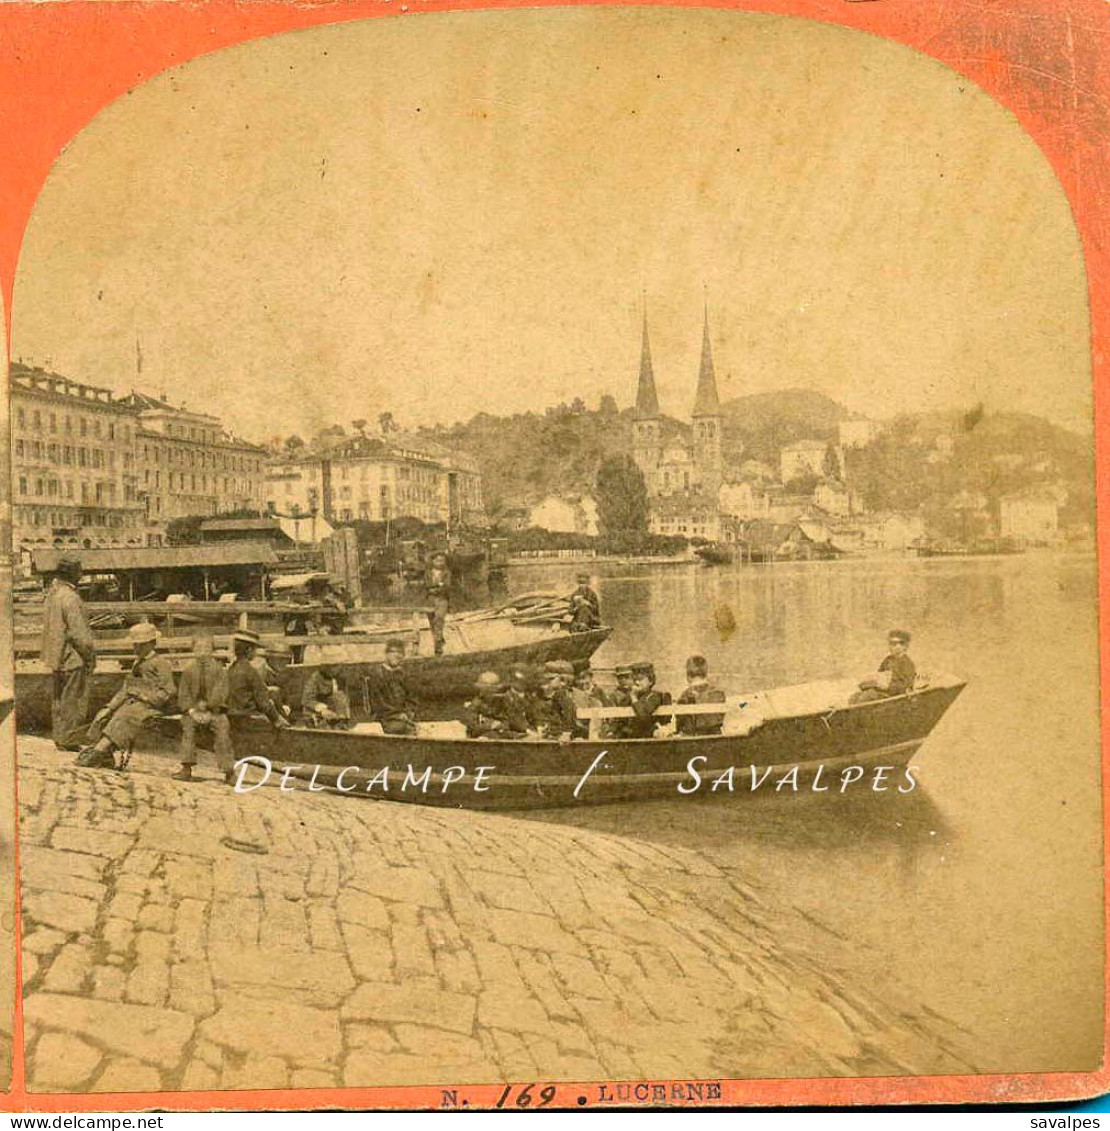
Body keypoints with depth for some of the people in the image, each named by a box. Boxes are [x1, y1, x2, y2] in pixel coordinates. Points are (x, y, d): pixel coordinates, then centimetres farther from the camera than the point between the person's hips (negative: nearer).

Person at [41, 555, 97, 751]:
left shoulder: (51, 594, 9)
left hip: (55, 657, 9)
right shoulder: (70, 598, -20)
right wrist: (90, 655, -12)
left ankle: (60, 737, 24)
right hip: (73, 658, -9)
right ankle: (68, 740, 3)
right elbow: (79, 633, -21)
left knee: (59, 700, 16)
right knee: (73, 701, -1)